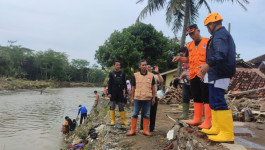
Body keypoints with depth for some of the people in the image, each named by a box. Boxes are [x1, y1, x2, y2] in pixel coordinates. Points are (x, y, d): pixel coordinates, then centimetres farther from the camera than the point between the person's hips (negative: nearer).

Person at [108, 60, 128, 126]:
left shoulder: (122, 73, 8)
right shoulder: (111, 74, 1)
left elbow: (124, 83, 12)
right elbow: (109, 84, 0)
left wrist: (126, 92, 8)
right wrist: (109, 93, -8)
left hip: (120, 93, 2)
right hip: (113, 93, -2)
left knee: (121, 107, 5)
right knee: (112, 107, 2)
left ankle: (123, 120, 12)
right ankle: (112, 120, 11)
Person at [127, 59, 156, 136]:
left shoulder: (151, 75, 5)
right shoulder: (135, 75, 3)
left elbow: (153, 87, 10)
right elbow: (133, 88, 7)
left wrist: (154, 97, 6)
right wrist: (132, 98, 5)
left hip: (148, 99, 1)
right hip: (137, 98, -1)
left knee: (147, 115, 7)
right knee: (135, 114, 3)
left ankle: (145, 130, 19)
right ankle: (132, 130, 12)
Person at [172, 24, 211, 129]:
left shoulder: (208, 42, 0)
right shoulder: (189, 45, 17)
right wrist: (179, 58, 4)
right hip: (193, 75, 6)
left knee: (206, 97, -6)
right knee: (196, 97, 11)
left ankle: (208, 122, -1)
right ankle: (197, 119, 20)